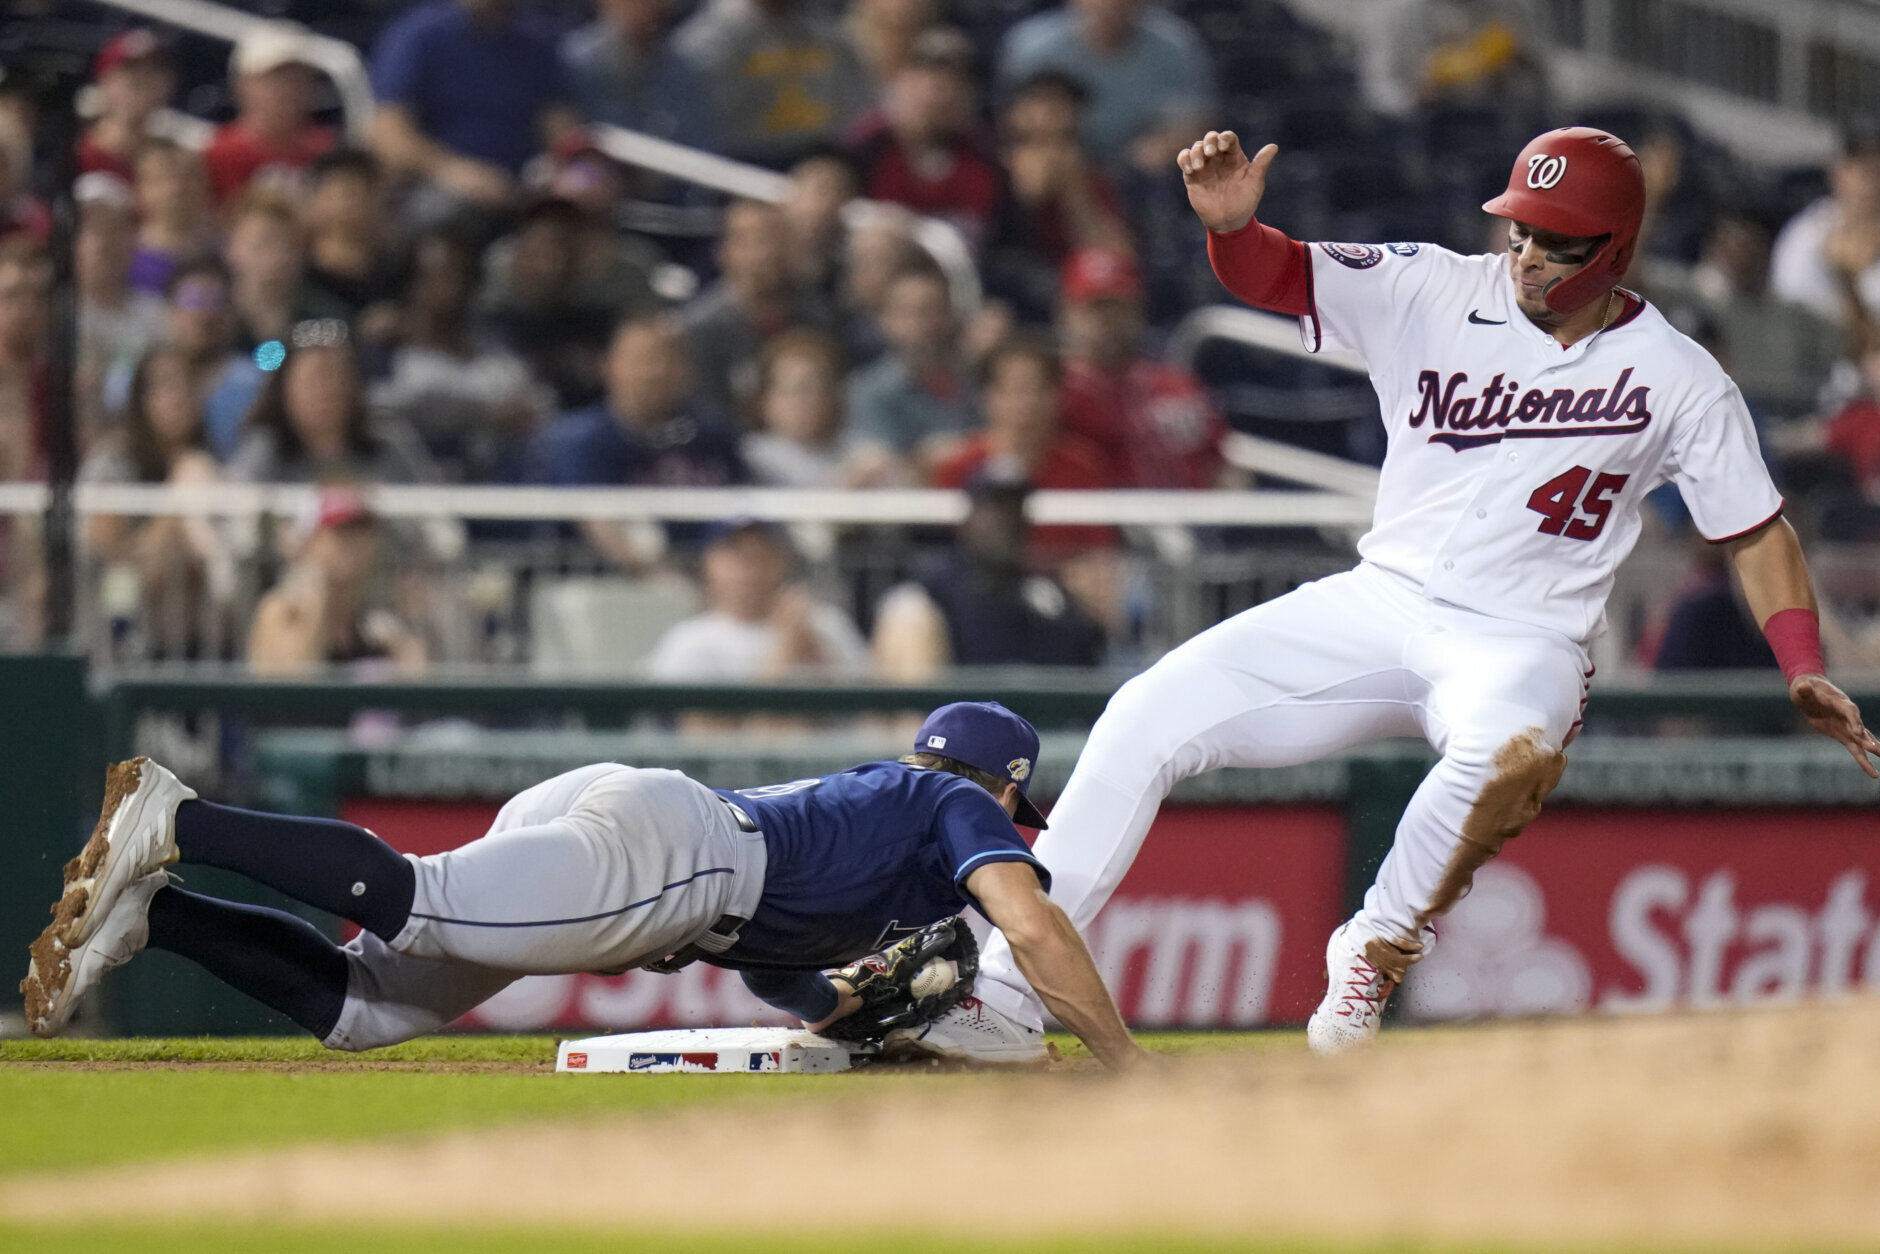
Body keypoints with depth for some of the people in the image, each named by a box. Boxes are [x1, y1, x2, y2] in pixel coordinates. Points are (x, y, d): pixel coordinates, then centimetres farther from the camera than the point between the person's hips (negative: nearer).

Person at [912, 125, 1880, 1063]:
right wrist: (1230, 223, -27)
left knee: (1513, 754, -40)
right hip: (1376, 603, 3)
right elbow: (1273, 277, -3)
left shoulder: (1677, 380, -2)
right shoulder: (1435, 293, 1)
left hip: (1523, 643, -3)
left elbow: (1756, 532, 4)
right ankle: (1004, 983, -7)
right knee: (1149, 715, -12)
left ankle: (1375, 953, -15)